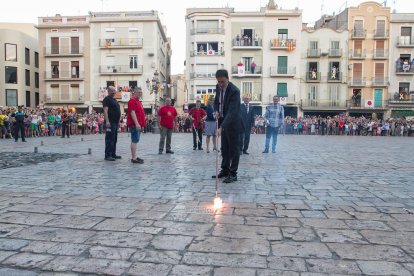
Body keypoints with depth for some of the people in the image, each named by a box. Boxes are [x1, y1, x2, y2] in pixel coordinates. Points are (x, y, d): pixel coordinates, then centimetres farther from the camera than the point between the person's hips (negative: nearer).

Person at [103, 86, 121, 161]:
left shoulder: (114, 100, 21)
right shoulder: (107, 99, -6)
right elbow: (105, 110, -16)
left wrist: (118, 121, 21)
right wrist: (107, 121, -24)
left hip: (115, 122, 9)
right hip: (110, 122, -9)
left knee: (114, 139, 12)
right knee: (109, 139, -9)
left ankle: (113, 154, 19)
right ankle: (107, 155, -6)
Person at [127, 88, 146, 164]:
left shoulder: (138, 101, 21)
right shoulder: (132, 101, -9)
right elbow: (132, 112, -19)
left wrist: (142, 124, 23)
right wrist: (137, 123, -25)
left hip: (138, 125, 10)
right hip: (134, 124, -10)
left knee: (135, 141, 12)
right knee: (135, 141, -11)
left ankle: (134, 157, 17)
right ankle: (134, 158, -10)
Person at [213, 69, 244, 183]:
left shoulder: (234, 91, -24)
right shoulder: (218, 87, 0)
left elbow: (232, 112, -32)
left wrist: (221, 127, -40)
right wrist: (217, 111, -3)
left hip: (233, 123, -7)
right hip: (223, 121, 8)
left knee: (233, 149, 0)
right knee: (224, 148, 14)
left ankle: (233, 174, 7)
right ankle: (225, 170, 26)